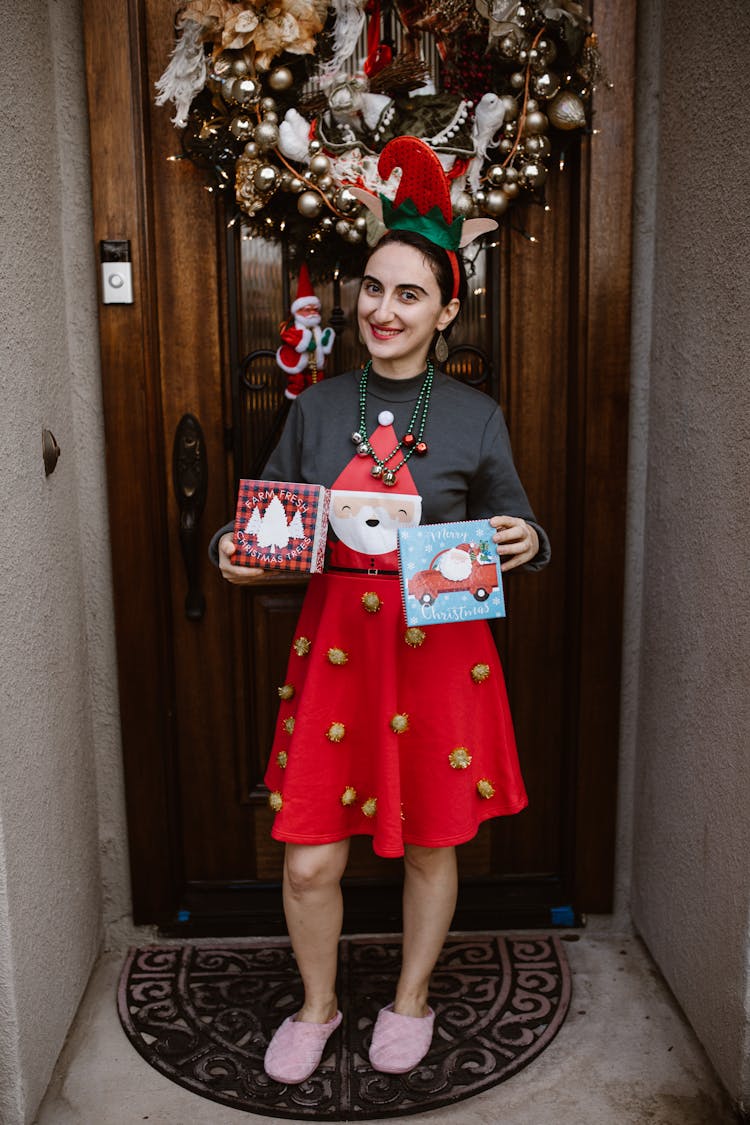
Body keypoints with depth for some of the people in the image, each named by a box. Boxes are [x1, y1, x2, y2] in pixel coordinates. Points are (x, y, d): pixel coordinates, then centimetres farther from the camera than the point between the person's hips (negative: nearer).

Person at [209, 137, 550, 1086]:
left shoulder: (476, 418, -1)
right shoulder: (316, 408, 4)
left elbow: (514, 529, 7)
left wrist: (527, 543, -15)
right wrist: (235, 554, -10)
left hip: (439, 652, -1)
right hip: (335, 645, 2)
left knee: (431, 844, 14)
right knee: (308, 859, 5)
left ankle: (411, 999, 41)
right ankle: (317, 1005, 35)